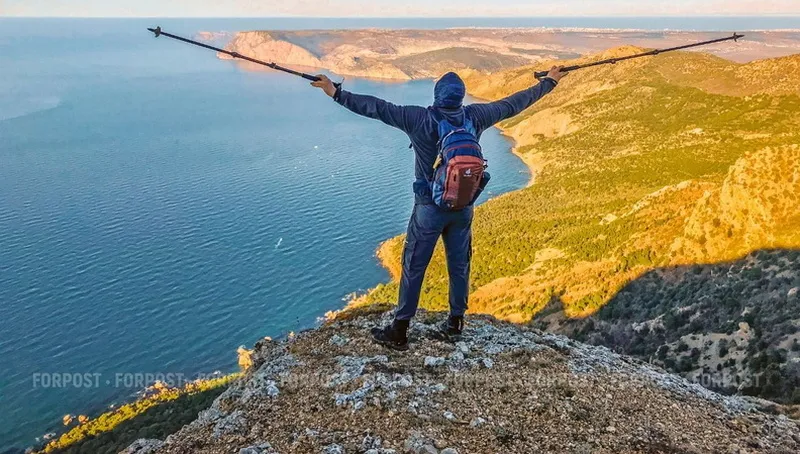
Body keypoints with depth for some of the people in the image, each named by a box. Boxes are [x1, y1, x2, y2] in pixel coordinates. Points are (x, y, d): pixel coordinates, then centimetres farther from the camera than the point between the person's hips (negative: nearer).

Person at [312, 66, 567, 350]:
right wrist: (549, 82, 22)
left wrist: (336, 93, -11)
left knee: (414, 268, 5)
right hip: (463, 208, 4)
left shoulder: (420, 119, -16)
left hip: (429, 209, -3)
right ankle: (455, 324, 29)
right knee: (459, 266, 16)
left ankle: (399, 333, 12)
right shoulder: (475, 117, -4)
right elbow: (513, 104, 8)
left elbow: (377, 108, -17)